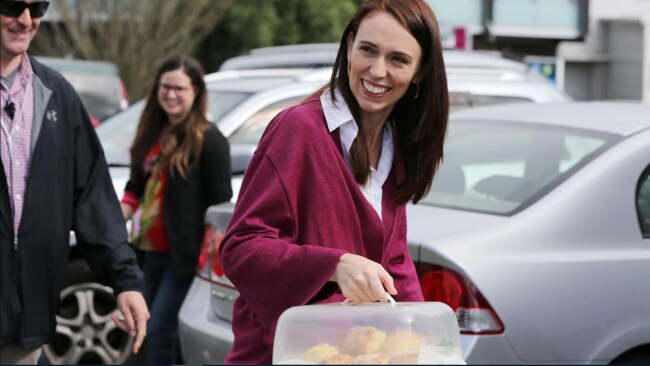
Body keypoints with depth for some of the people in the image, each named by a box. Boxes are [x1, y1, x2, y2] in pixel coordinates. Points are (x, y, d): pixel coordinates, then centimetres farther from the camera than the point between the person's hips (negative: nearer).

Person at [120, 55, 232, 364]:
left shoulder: (208, 139, -8)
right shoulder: (152, 133, 13)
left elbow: (220, 201, -10)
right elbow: (137, 186, 19)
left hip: (183, 253, -8)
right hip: (151, 248, 8)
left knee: (161, 330, -10)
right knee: (155, 330, 13)